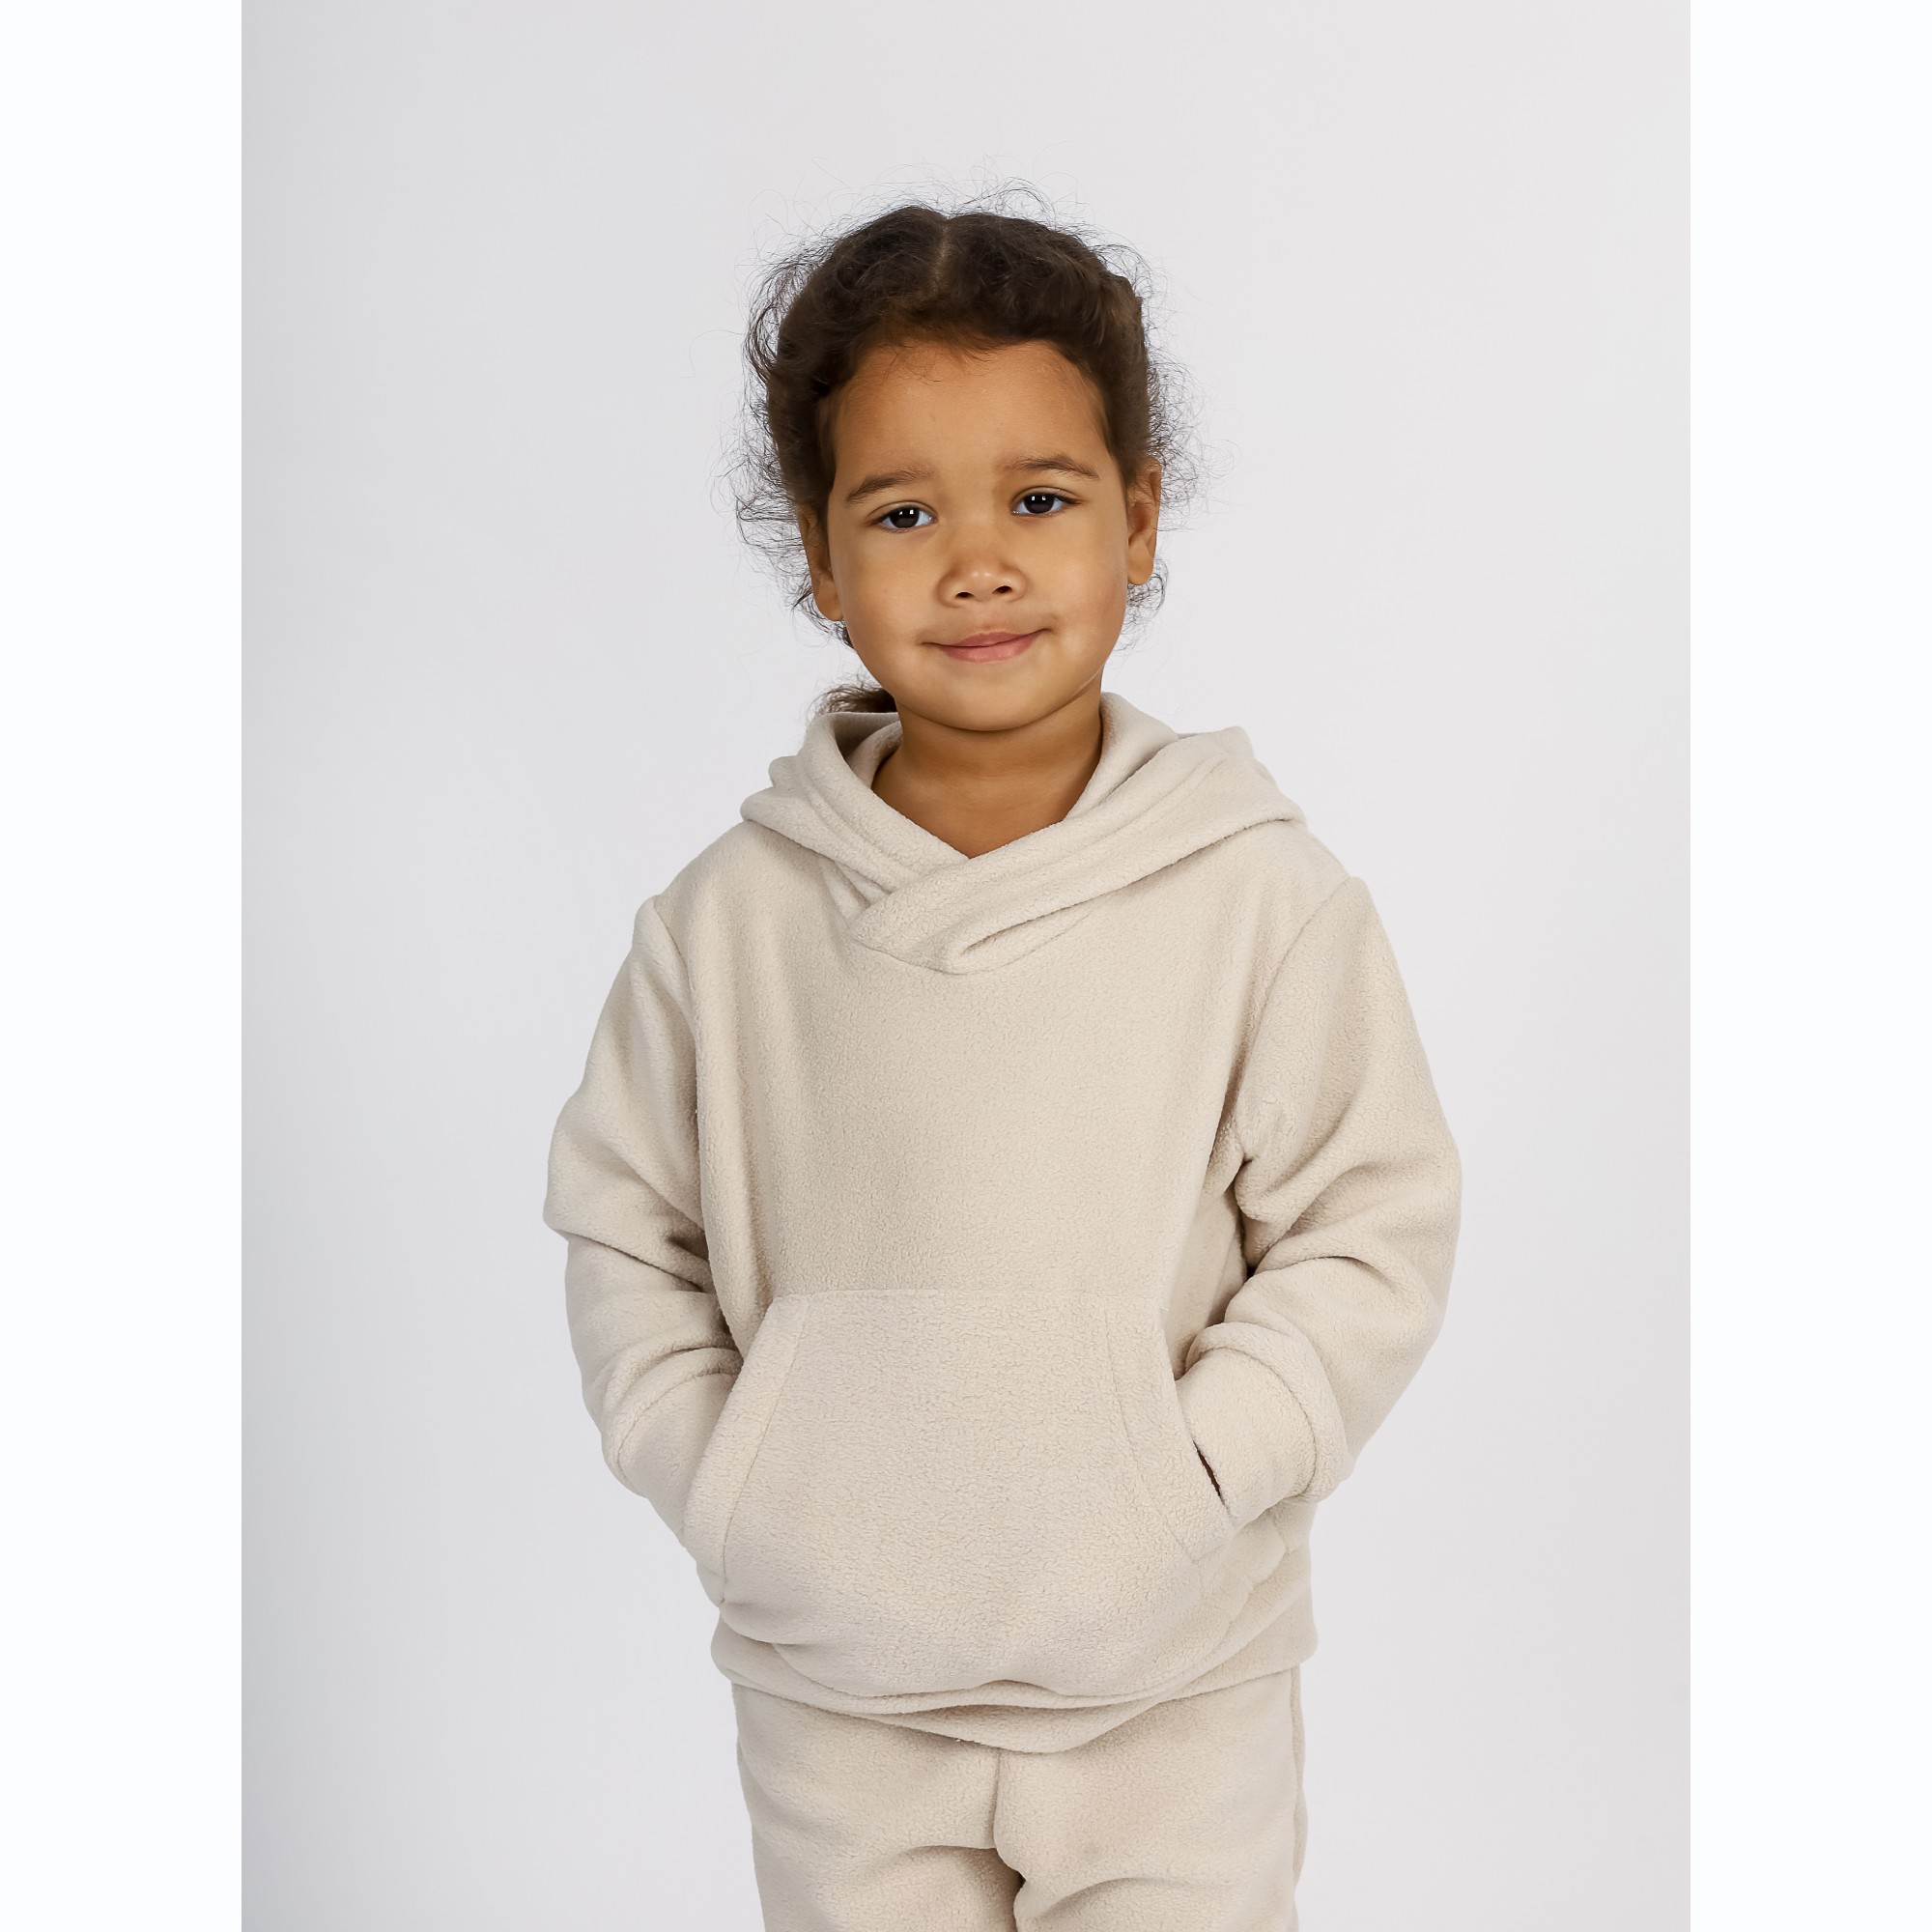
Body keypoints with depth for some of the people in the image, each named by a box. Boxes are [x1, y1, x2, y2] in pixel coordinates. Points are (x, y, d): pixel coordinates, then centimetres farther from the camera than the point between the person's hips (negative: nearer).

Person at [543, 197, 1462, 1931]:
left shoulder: (1265, 899, -11)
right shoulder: (731, 919, -6)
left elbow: (1373, 1235, -7)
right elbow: (620, 1227, 4)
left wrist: (1180, 1483, -16)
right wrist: (721, 1484, -7)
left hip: (1171, 1676, -1)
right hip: (835, 1684, 2)